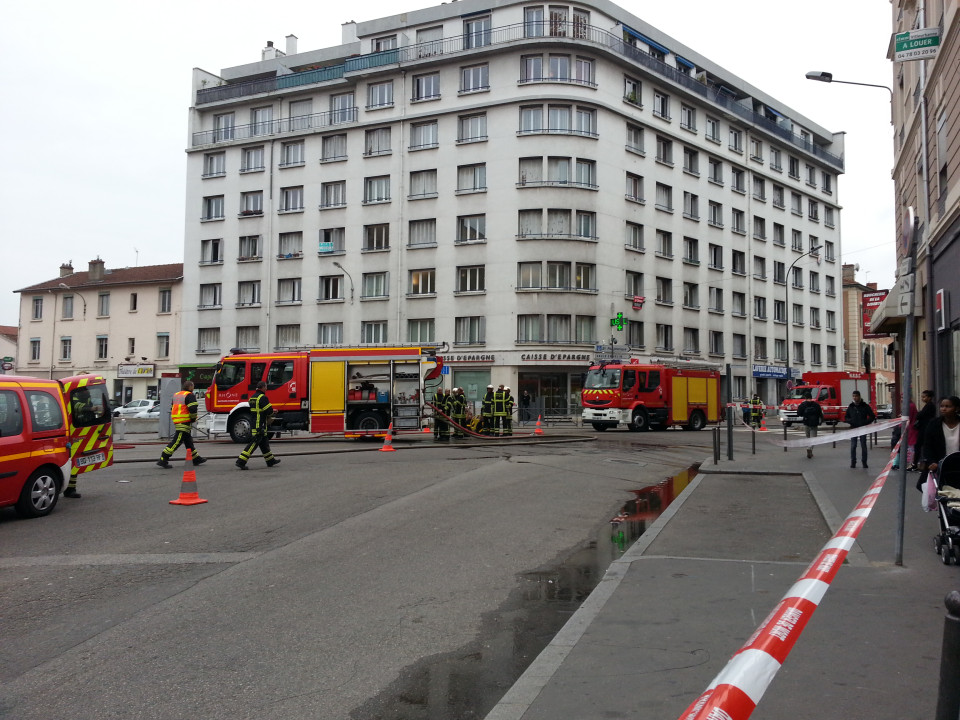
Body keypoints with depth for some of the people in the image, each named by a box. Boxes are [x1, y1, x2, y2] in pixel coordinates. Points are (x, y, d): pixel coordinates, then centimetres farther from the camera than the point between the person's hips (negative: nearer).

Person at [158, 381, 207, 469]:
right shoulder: (190, 395, -9)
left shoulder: (176, 395, 18)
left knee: (188, 440, 16)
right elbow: (193, 409, -19)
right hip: (184, 422, -10)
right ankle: (163, 459, -13)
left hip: (177, 421, 10)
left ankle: (196, 459, 24)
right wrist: (193, 419, -2)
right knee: (177, 441, -10)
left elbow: (172, 408, 21)